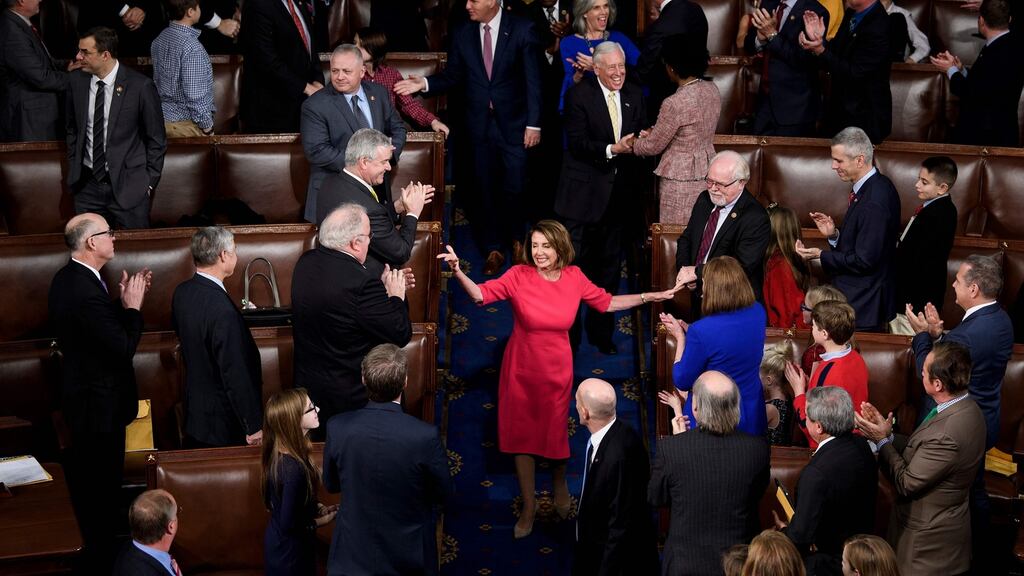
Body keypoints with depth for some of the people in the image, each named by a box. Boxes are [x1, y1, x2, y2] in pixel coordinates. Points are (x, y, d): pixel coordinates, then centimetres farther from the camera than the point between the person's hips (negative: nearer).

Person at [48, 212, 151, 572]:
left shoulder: (69, 277, 3)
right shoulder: (85, 293, -30)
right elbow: (124, 348, -27)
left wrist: (120, 299, 0)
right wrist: (132, 306, -16)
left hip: (80, 391, 10)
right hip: (98, 403, -10)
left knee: (87, 475, 23)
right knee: (102, 480, 4)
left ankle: (96, 540, 39)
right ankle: (103, 558, 16)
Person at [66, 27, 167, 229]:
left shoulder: (140, 86, -10)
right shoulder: (76, 82, 3)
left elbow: (157, 140, -2)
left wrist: (150, 182, -3)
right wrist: (74, 171, 11)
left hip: (128, 185, -4)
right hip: (87, 186, 4)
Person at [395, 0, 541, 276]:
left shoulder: (522, 29, -8)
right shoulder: (463, 35, 1)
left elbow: (533, 79, -8)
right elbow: (452, 76, 7)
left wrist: (533, 123, -11)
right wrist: (425, 83, -12)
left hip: (513, 122, -3)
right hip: (479, 122, 3)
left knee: (514, 186, 3)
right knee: (485, 187, 9)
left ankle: (515, 237, 29)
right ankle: (493, 248, 21)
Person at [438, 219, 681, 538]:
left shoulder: (574, 278, -7)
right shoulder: (519, 276, -15)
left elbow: (606, 302, 6)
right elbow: (481, 294, -24)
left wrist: (650, 296, 4)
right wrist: (459, 273, -43)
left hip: (557, 370, 1)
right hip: (521, 369, -1)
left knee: (555, 431, 11)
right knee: (522, 434, 8)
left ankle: (560, 483, 45)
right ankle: (529, 506, 24)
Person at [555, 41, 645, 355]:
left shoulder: (634, 96, 8)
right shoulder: (578, 95, -7)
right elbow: (577, 143, -14)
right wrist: (612, 149, -25)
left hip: (619, 192, 5)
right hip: (584, 193, -5)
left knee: (609, 265, 12)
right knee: (574, 262, -2)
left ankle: (601, 331, 24)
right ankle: (567, 333, 7)